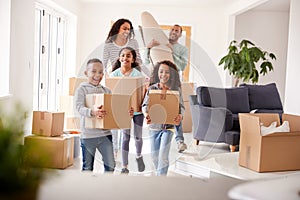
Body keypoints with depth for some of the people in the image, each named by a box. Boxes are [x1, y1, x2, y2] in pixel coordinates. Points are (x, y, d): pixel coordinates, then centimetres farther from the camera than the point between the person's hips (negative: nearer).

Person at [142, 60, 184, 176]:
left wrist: (180, 115, -21)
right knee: (154, 155, 14)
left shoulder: (176, 89, -1)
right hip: (154, 125, 2)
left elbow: (181, 106, 0)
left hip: (168, 126, -2)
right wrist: (146, 114, -24)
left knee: (163, 155, -8)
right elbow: (145, 105, -2)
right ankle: (160, 174, 37)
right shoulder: (151, 89, 1)